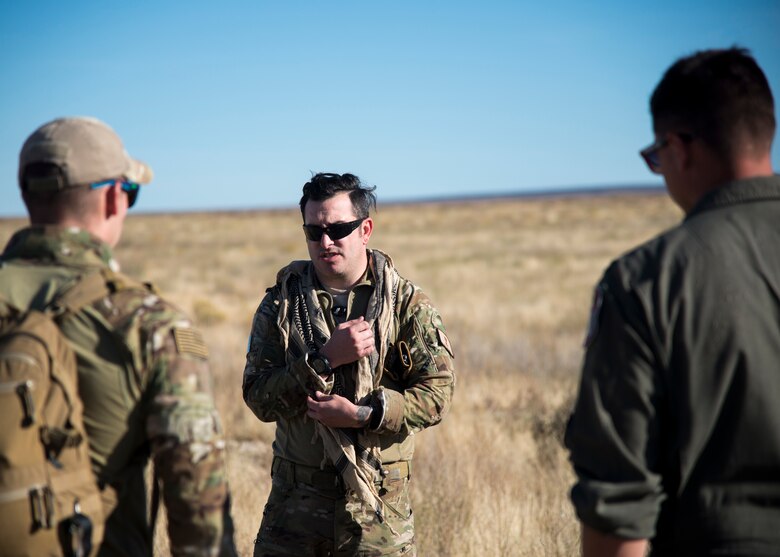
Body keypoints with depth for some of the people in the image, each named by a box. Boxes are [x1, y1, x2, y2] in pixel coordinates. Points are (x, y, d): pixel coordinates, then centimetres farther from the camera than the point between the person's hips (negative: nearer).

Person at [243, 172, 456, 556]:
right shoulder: (280, 304, 1)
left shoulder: (407, 304, -2)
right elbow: (257, 398, -7)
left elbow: (437, 394, -8)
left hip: (379, 501, -1)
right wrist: (326, 359, -19)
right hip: (296, 496, 1)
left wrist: (362, 414, -19)